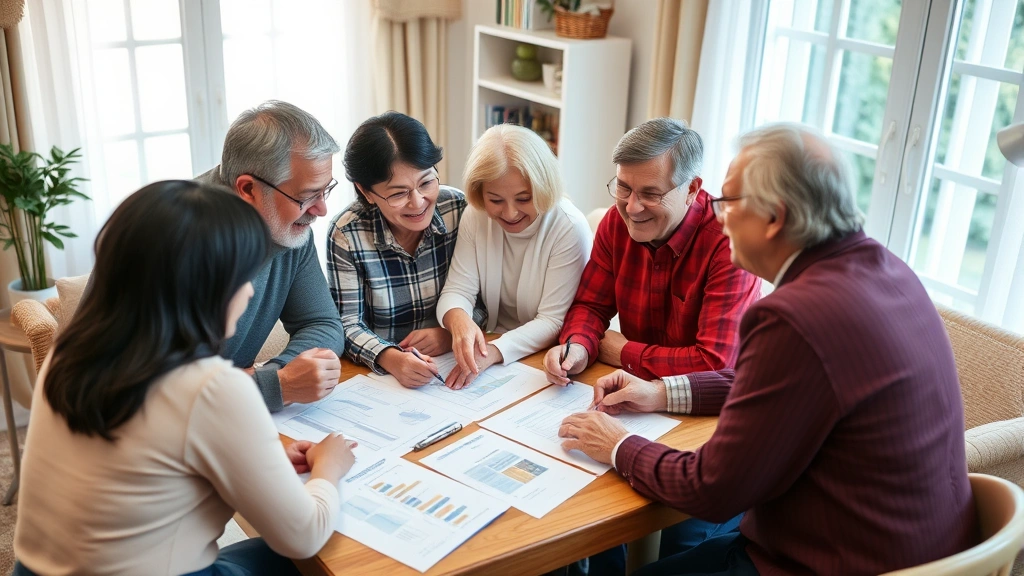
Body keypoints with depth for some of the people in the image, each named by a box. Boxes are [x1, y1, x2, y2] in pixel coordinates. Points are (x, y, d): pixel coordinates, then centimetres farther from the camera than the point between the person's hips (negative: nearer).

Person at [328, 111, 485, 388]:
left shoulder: (460, 209, -7)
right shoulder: (346, 234, -11)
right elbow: (347, 323, -9)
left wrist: (453, 333, -17)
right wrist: (389, 358, -27)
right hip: (379, 373, 0)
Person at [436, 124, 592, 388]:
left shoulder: (570, 228, -17)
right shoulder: (475, 218, -5)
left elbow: (553, 321, -17)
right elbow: (457, 291, -9)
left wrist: (494, 351, -33)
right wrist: (458, 319, -33)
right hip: (490, 341, 3)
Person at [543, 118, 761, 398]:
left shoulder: (728, 244, -22)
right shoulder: (617, 222, -2)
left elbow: (716, 363, -26)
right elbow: (591, 305, 6)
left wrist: (624, 354, -14)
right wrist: (578, 347, -17)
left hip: (705, 406, -5)